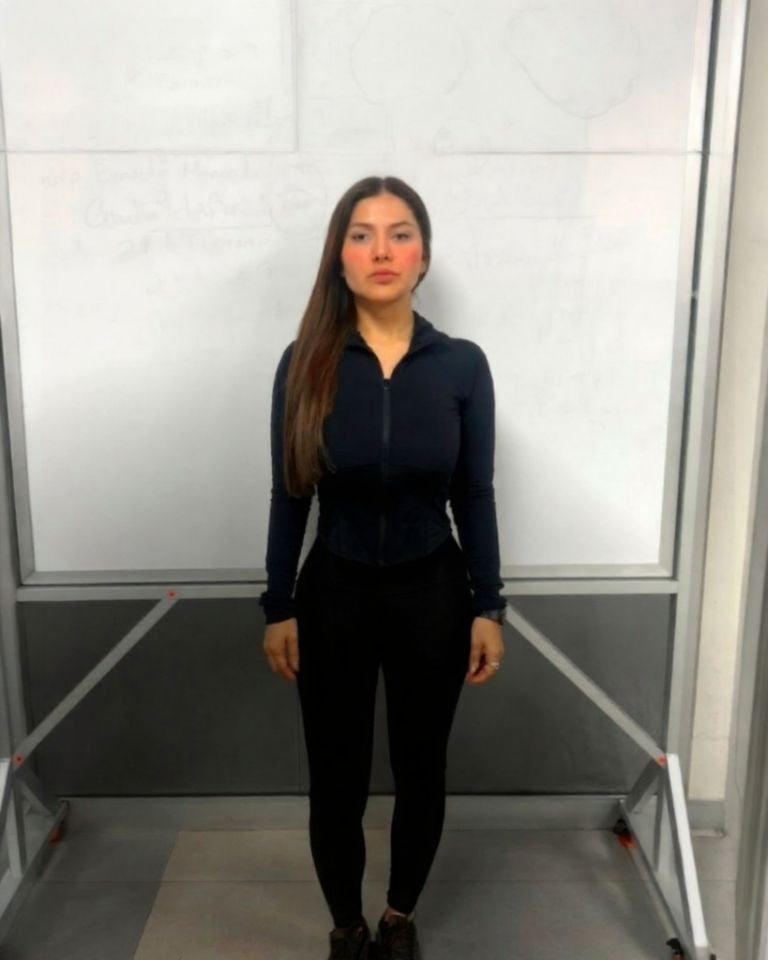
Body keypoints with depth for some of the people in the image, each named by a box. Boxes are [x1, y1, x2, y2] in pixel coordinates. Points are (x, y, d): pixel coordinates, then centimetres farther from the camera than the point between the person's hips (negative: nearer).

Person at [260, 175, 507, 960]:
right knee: (336, 782, 12)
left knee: (420, 773, 16)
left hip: (431, 592, 1)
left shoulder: (461, 364, -6)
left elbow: (475, 496, -1)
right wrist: (278, 608, -1)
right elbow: (290, 497, -2)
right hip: (334, 592, 0)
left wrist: (488, 607, -1)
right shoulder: (305, 363, -7)